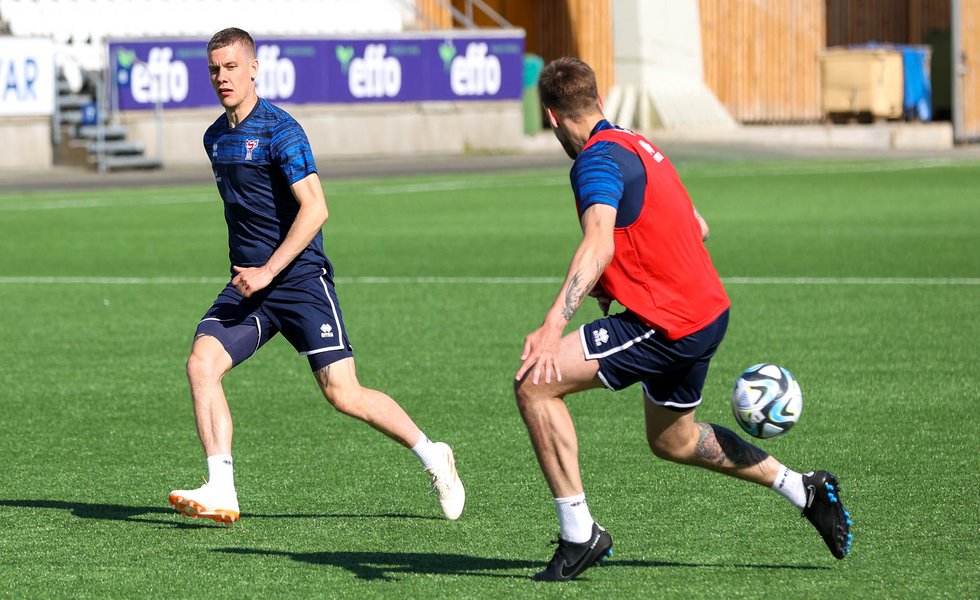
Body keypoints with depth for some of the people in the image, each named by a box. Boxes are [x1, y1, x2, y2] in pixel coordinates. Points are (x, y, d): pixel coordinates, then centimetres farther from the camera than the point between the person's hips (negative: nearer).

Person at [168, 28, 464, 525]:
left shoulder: (279, 130, -12)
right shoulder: (215, 138, 13)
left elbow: (314, 208, -19)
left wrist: (268, 271, -23)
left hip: (299, 278, -7)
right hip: (248, 282, 7)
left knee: (343, 394, -8)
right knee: (201, 363, -15)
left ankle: (433, 459, 13)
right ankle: (221, 492, -17)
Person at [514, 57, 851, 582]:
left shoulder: (597, 159, -15)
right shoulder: (636, 146, 15)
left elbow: (599, 243, -33)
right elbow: (697, 227, 25)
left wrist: (553, 327, -44)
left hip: (668, 325, -10)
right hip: (707, 310, 10)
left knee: (534, 384, -13)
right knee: (672, 440, 29)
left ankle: (579, 533, -12)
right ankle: (803, 490, 35)